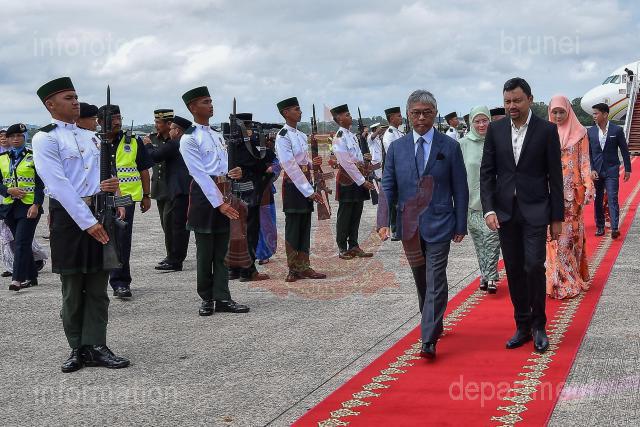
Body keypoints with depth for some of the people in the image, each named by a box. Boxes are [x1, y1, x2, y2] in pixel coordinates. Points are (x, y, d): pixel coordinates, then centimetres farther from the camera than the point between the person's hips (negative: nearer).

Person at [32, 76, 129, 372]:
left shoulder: (87, 137, 14)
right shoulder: (45, 138, -7)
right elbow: (60, 186, -15)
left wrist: (111, 185, -7)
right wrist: (87, 222, -20)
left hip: (99, 213, 6)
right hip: (69, 216, -5)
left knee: (97, 286, 4)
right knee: (72, 287, 4)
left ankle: (95, 346, 7)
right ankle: (78, 348, 14)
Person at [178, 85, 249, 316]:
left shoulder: (217, 136, 15)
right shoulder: (189, 139, -9)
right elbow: (200, 175, -16)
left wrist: (231, 173, -8)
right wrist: (219, 203, -21)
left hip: (223, 195, 7)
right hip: (204, 196, -7)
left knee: (222, 249, 6)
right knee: (205, 251, 2)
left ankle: (222, 298, 9)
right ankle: (207, 299, 12)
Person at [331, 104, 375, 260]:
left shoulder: (352, 135, 14)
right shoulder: (339, 138, -14)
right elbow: (347, 163, -19)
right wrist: (362, 181, -19)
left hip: (358, 180, 8)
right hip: (347, 181, -8)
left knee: (356, 215, 10)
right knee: (344, 216, 0)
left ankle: (353, 246, 16)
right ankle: (342, 248, 7)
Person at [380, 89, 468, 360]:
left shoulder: (449, 147, -1)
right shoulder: (396, 148, 6)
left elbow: (460, 189, 1)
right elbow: (388, 188, 5)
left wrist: (460, 225, -2)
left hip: (438, 225, -3)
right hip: (409, 226, 3)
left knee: (435, 281, -9)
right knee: (421, 282, 15)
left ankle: (429, 340, -10)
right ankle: (434, 325, 33)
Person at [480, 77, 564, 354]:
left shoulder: (547, 130, -3)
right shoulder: (495, 130, 4)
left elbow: (555, 176, -2)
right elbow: (487, 172, 4)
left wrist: (557, 217, -2)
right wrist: (489, 209, -8)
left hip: (535, 211, -3)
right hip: (505, 211, 3)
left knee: (534, 266, -12)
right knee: (514, 271, 7)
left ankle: (538, 325, 6)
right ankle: (522, 326, 19)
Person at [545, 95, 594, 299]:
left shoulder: (579, 133, 4)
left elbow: (584, 162, 2)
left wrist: (588, 187, -8)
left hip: (573, 191, -1)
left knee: (572, 233, 1)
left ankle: (573, 278, 9)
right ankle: (557, 279, 3)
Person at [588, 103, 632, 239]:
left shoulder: (617, 130, -3)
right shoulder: (590, 131, 4)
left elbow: (624, 151, 2)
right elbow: (588, 153, 5)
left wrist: (627, 169, 3)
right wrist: (591, 170, -6)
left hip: (611, 171, -3)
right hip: (596, 171, 3)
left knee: (612, 199, -11)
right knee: (597, 200, 8)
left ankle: (615, 228, -16)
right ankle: (600, 227, 16)